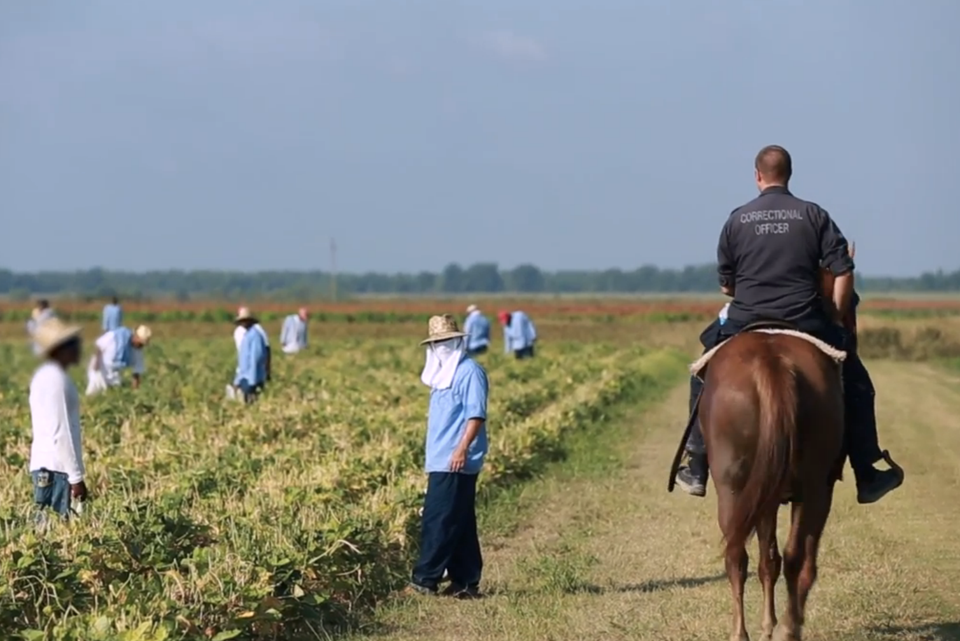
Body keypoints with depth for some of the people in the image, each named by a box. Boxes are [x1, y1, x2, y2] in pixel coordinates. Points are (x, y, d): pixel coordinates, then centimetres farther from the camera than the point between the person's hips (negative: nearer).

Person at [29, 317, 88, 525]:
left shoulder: (45, 375, 15)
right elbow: (61, 434, -19)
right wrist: (76, 477, -16)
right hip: (56, 469, -10)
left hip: (46, 466, 10)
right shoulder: (56, 379, -15)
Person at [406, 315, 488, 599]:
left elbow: (476, 415, -17)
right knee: (459, 524, 10)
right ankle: (466, 583, 13)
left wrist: (462, 448, -25)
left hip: (455, 464, -10)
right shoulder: (442, 375, 20)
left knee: (438, 521, -10)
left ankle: (424, 580, -9)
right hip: (441, 462, 10)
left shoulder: (469, 372, -9)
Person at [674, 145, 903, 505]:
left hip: (745, 326, 1)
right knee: (855, 383, 18)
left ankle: (696, 470, 19)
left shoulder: (737, 220, 4)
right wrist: (836, 322, 6)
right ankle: (867, 477, 17)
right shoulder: (815, 216, 1)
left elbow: (725, 285, 10)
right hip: (806, 324, -1)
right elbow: (843, 274, -4)